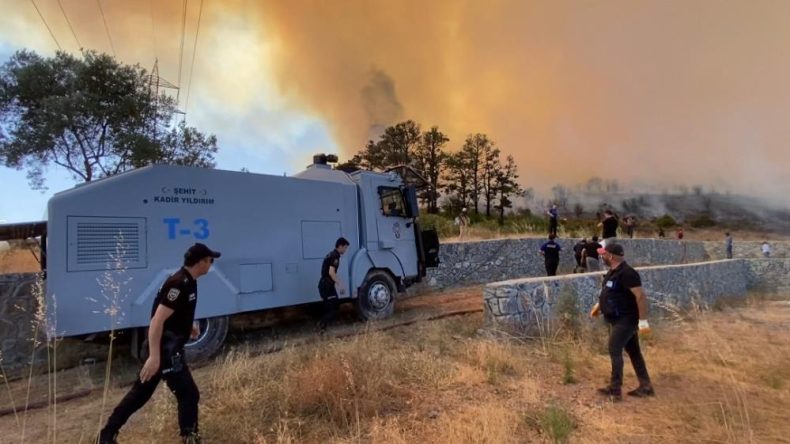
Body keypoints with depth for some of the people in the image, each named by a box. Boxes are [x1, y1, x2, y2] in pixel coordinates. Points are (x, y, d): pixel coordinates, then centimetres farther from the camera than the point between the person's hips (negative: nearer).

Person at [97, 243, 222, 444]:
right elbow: (157, 321, -27)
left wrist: (188, 325, 22)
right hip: (166, 350, -10)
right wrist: (155, 357, -30)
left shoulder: (187, 282, 7)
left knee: (141, 392, 21)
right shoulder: (179, 284, -24)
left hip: (167, 348, 10)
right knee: (189, 395, 0)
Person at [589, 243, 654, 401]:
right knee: (633, 352, 15)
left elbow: (641, 296, -25)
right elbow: (609, 293, 24)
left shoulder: (627, 273, -22)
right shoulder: (613, 272, 10)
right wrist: (598, 306, 16)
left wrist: (643, 321, -26)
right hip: (618, 319, 10)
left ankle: (615, 390, 1)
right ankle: (646, 386, 25)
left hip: (625, 320, -10)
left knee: (614, 350, -7)